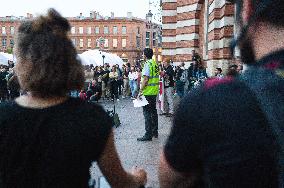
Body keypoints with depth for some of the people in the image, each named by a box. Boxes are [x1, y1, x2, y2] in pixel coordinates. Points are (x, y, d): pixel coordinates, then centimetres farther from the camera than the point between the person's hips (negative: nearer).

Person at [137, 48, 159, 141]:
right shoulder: (155, 63, 12)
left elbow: (145, 79, -20)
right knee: (153, 111, 16)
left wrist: (140, 91, -16)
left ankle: (148, 135, -3)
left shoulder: (147, 64, -14)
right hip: (154, 91, 9)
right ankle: (155, 132, 24)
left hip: (148, 92, -9)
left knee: (147, 113, -5)